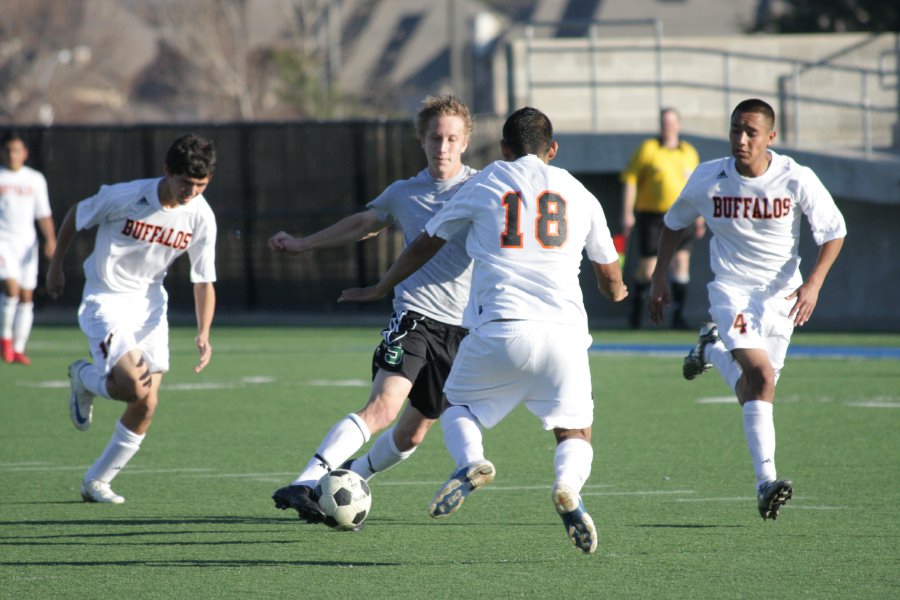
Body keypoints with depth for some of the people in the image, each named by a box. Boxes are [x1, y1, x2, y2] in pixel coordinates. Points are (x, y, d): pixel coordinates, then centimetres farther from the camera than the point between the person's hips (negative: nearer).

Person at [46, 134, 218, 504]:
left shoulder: (201, 217, -10)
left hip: (149, 302, 5)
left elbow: (203, 281, -2)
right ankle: (85, 379, 12)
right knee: (134, 387, -24)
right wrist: (56, 266, 7)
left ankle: (97, 482, 17)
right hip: (106, 302, -5)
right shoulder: (125, 197, -22)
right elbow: (75, 216, -4)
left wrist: (203, 333, -17)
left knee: (146, 406, -1)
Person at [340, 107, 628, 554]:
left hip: (499, 329, -1)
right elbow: (611, 280, 24)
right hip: (563, 328, 1)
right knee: (575, 433, 11)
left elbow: (424, 246, 21)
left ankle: (470, 463, -13)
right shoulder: (578, 194, 17)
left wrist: (377, 290, 35)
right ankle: (568, 486, -23)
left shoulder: (484, 185, 13)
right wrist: (615, 293, 49)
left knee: (457, 407, 20)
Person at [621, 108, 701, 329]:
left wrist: (699, 216, 18)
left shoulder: (689, 153, 11)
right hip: (651, 213, -2)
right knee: (648, 266, -2)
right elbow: (630, 179, -1)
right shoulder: (648, 149, 0)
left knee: (681, 260, -8)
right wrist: (627, 213, -7)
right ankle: (638, 299, 28)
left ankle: (678, 315, -5)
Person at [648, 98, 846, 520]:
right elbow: (675, 223, 11)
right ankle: (765, 481, -24)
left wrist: (813, 284, -13)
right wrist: (658, 278, 12)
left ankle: (712, 349, 41)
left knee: (754, 386, 7)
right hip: (731, 289, -2)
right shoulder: (707, 179, -8)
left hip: (781, 292, 2)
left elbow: (834, 231, -1)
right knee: (760, 374, -23)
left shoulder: (797, 180, -12)